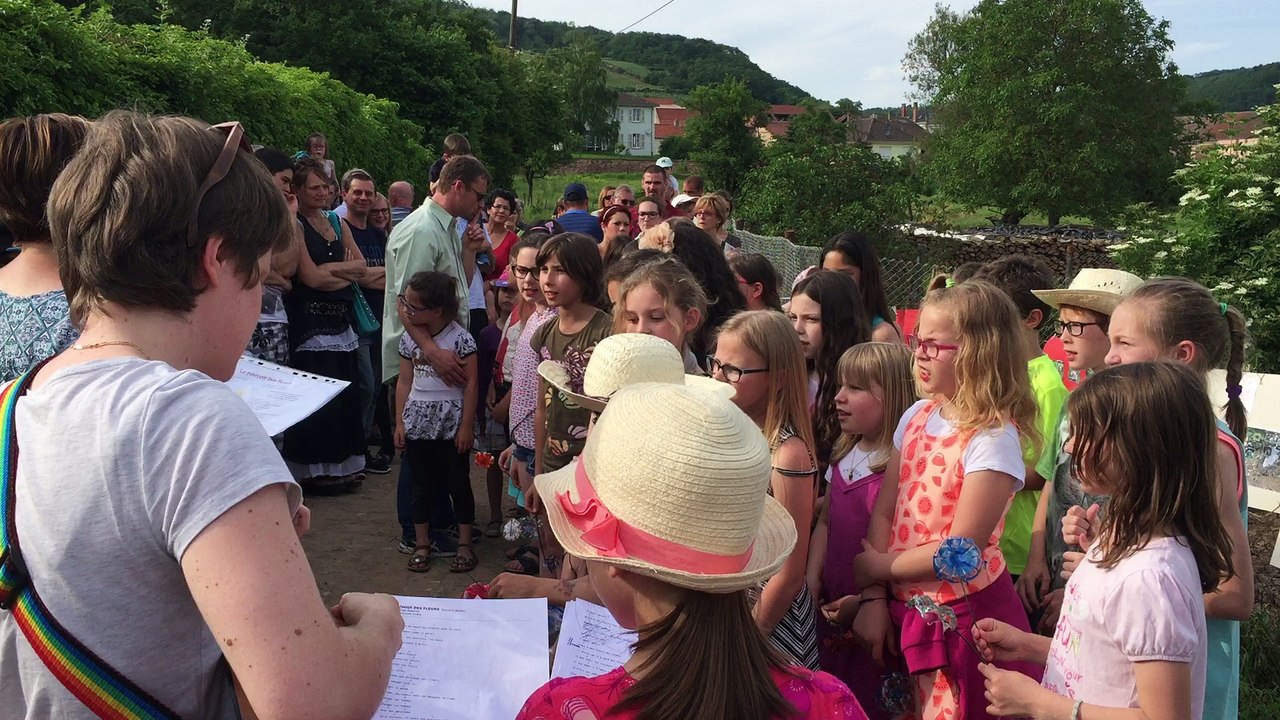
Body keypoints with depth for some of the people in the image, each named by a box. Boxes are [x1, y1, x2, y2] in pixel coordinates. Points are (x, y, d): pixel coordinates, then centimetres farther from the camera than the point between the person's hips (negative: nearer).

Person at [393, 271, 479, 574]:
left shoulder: (460, 338, -11)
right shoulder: (409, 338, 3)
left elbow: (471, 384, -9)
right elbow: (405, 382, 9)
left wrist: (467, 426, -10)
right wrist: (399, 422, 6)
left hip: (452, 421, -4)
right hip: (418, 420, 4)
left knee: (458, 483, 5)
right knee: (421, 483, 11)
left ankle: (465, 543, 17)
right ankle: (421, 544, 21)